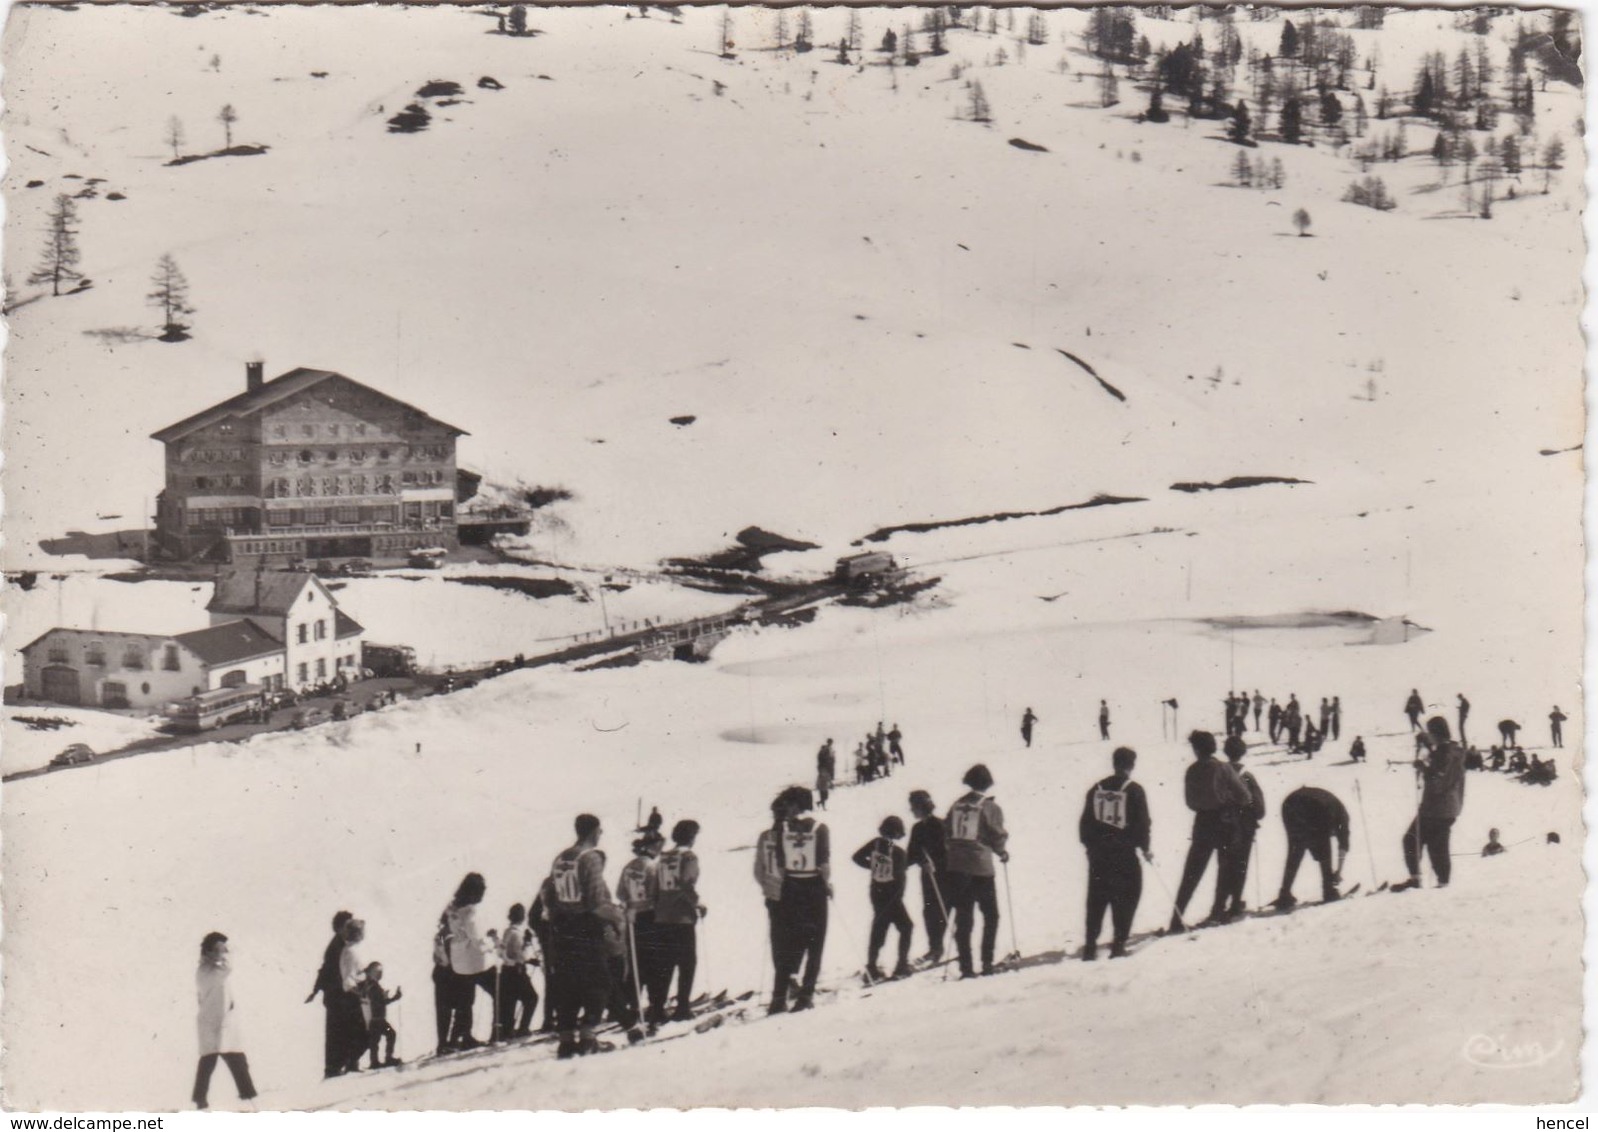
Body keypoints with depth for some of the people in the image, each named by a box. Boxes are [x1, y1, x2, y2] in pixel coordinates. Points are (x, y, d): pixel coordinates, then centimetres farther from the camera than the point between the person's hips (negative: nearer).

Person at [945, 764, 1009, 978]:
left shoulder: (957, 805, 6)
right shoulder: (990, 808, -7)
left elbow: (946, 831, 8)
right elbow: (998, 836, -8)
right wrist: (1002, 852, 12)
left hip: (956, 869, 4)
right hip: (981, 869, -4)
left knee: (963, 919, 7)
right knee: (990, 916, 12)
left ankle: (966, 966, 3)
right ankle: (987, 962, 7)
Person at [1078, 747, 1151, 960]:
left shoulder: (1097, 789, 7)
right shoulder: (1134, 791, -6)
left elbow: (1085, 822, 10)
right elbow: (1142, 823, -6)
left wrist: (1090, 845, 18)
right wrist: (1144, 847, 5)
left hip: (1098, 854, 4)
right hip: (1125, 853, -4)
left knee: (1096, 900, 10)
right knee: (1125, 898, 4)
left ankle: (1090, 946, 7)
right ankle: (1118, 944, -3)